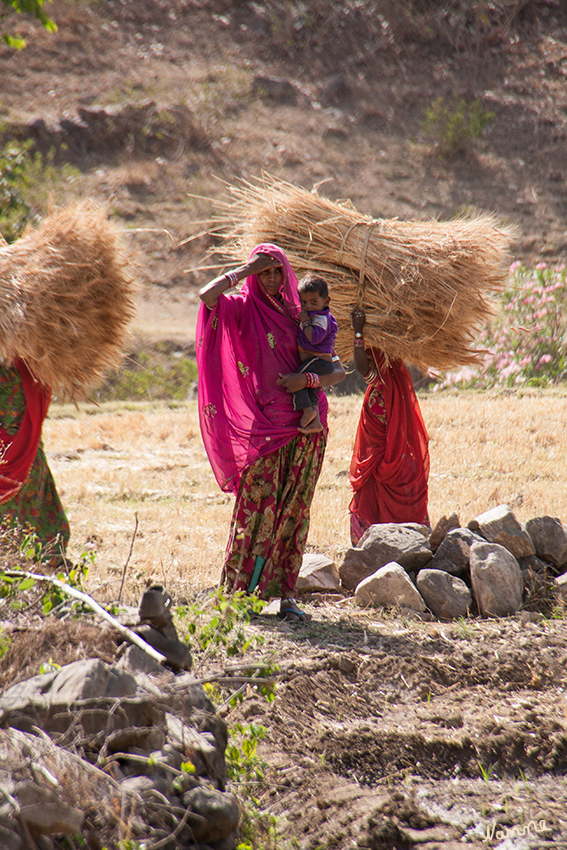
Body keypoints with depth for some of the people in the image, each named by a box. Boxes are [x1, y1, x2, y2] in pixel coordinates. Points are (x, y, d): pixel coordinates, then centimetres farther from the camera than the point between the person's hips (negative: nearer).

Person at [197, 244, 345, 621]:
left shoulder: (299, 317, 13)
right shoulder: (244, 308, 5)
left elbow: (338, 371, 11)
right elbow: (208, 295, -18)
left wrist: (308, 379, -8)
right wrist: (246, 270, -8)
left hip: (305, 427, 3)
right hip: (262, 425, -3)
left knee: (294, 510, 2)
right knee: (259, 506, -8)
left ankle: (286, 593, 5)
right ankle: (241, 592, -1)